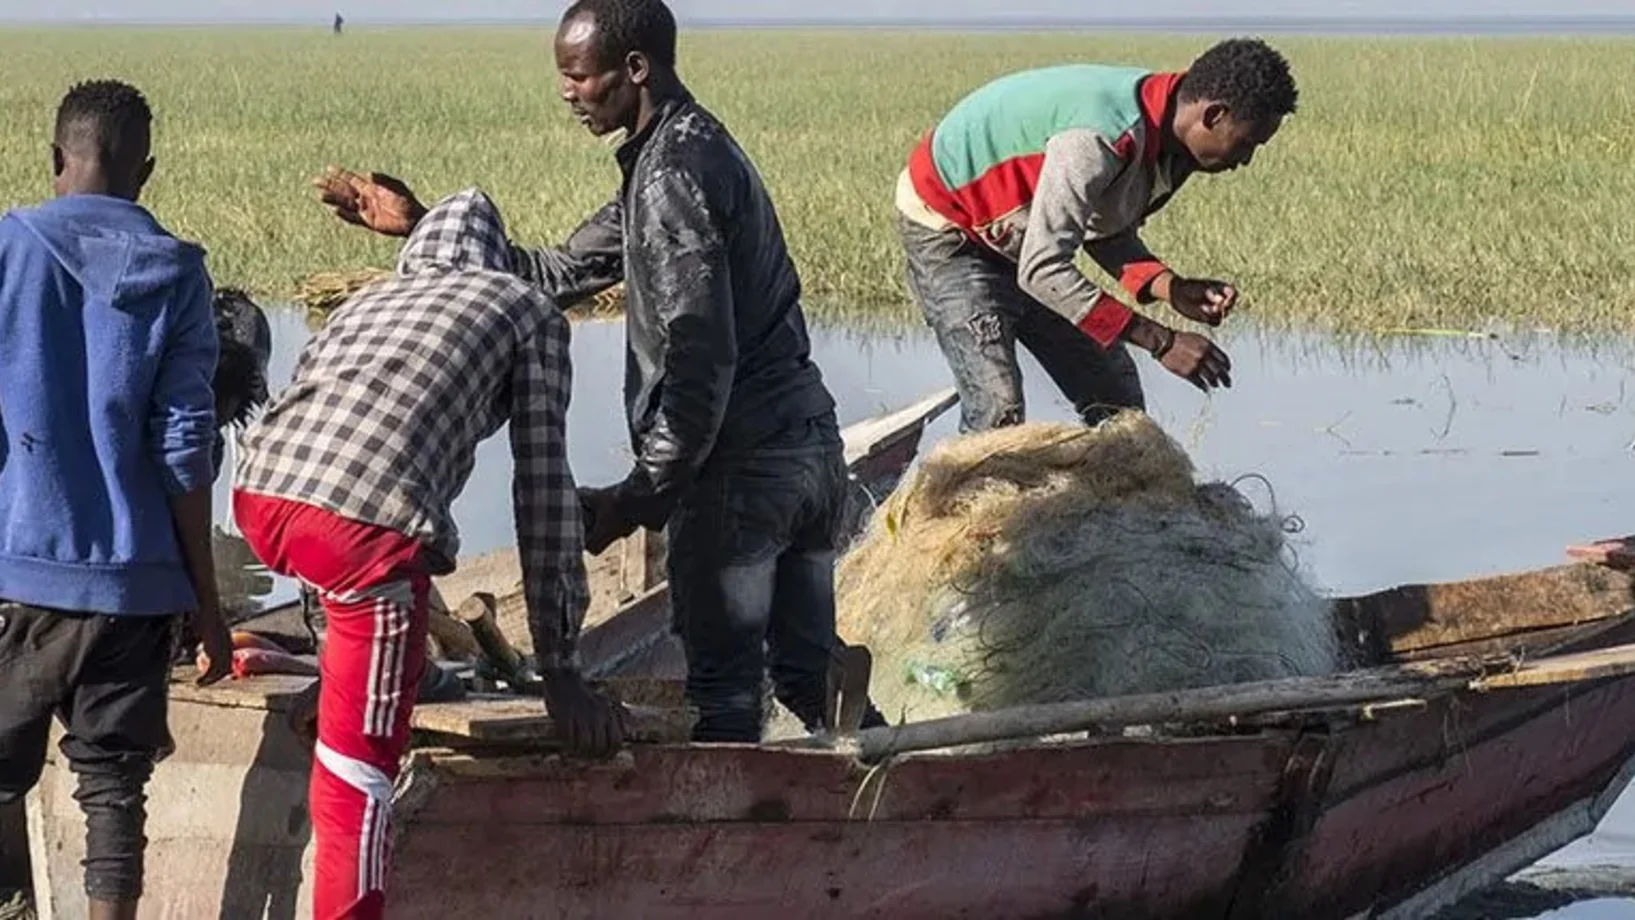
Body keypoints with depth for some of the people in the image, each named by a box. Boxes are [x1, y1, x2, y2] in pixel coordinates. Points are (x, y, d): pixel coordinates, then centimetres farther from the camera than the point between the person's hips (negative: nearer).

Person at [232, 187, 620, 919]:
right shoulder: (527, 310, 21)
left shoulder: (365, 302, 34)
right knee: (360, 765, 2)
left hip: (259, 493, 6)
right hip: (365, 520, -5)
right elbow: (544, 488, 18)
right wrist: (559, 668, 21)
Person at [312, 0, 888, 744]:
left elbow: (701, 362, -21)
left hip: (739, 466, -9)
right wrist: (420, 226, 19)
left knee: (725, 689, 0)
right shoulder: (702, 149, 17)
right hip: (810, 445, 10)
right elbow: (561, 273, 22)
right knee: (813, 675, 15)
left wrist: (643, 494, -18)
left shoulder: (672, 174, -15)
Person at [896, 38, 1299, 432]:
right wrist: (1161, 341, -36)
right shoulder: (1099, 140, -37)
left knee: (1115, 396, 5)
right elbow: (1041, 269, -37)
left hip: (1020, 240, 9)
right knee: (999, 413, -23)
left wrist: (1172, 288, -15)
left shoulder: (1164, 136, -8)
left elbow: (1107, 234, 5)